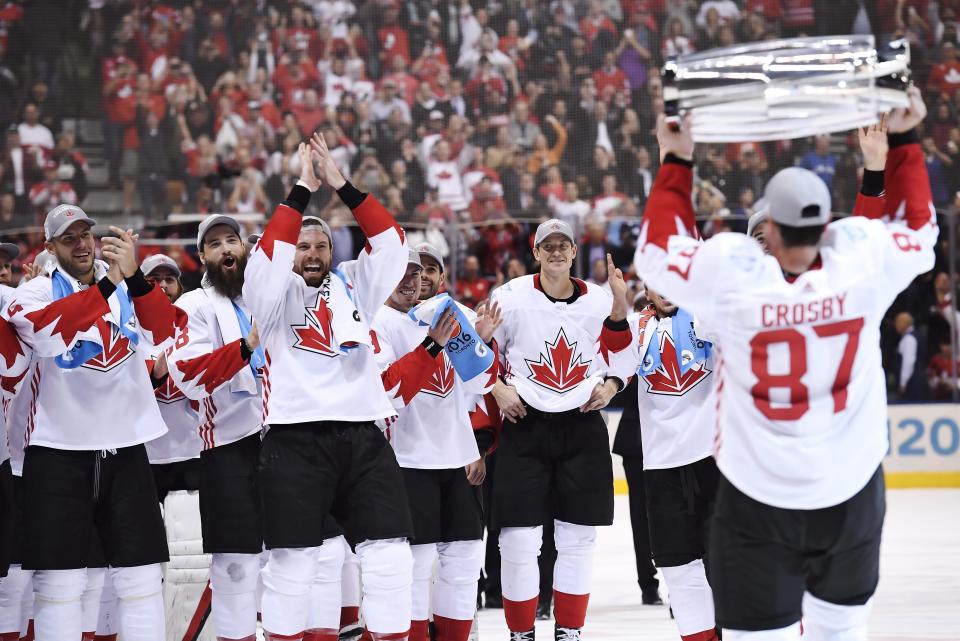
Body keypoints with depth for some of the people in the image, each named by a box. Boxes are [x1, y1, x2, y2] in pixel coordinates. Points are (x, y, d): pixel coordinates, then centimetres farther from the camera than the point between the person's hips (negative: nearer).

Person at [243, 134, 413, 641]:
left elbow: (390, 242, 4)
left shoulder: (354, 287, 16)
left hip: (363, 436, 3)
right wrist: (303, 190, -11)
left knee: (389, 555, 0)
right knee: (292, 560, -1)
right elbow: (273, 252, -12)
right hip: (296, 438, -3)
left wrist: (342, 186, -3)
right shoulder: (275, 295, 7)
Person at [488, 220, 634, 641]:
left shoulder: (599, 301, 3)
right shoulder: (511, 298, -4)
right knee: (520, 539, -5)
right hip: (524, 425, -2)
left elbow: (621, 354, 12)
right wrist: (497, 388, -9)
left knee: (578, 538, 6)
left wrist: (611, 384, -6)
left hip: (582, 428, 2)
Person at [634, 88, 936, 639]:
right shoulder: (862, 256, -15)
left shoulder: (730, 270, -19)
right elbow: (916, 230, 7)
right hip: (851, 490, 2)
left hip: (757, 496, -2)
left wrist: (677, 162, 6)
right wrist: (901, 142, 14)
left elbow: (659, 251, 0)